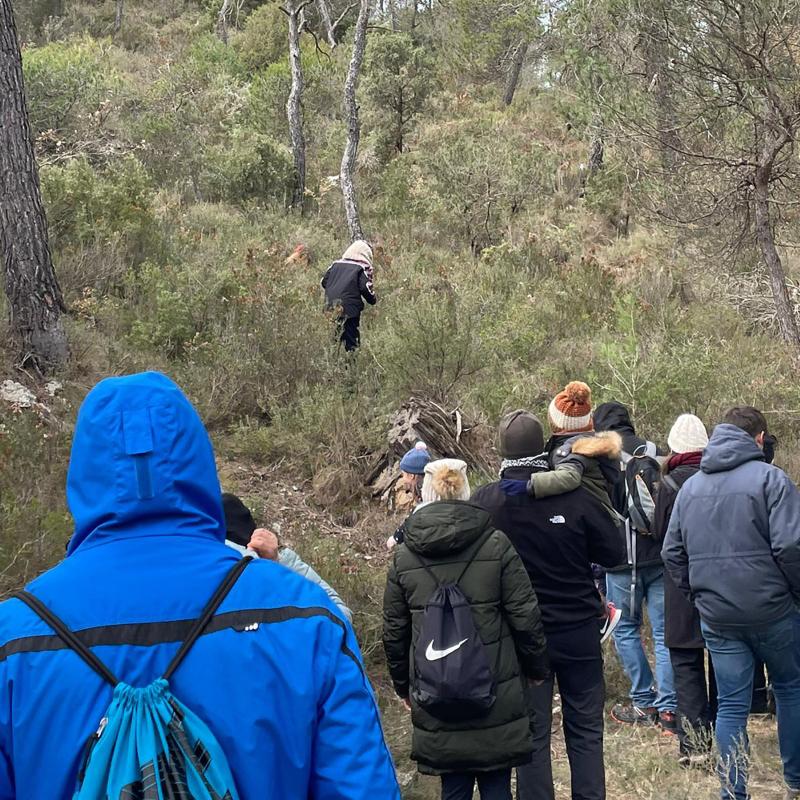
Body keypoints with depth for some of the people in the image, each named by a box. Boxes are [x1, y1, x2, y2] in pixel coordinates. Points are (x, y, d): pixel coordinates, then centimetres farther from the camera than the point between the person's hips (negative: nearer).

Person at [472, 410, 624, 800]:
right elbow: (613, 552, -6)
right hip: (579, 631, 0)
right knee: (585, 730, 12)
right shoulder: (575, 495, -15)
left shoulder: (485, 501, -10)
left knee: (532, 734, 9)